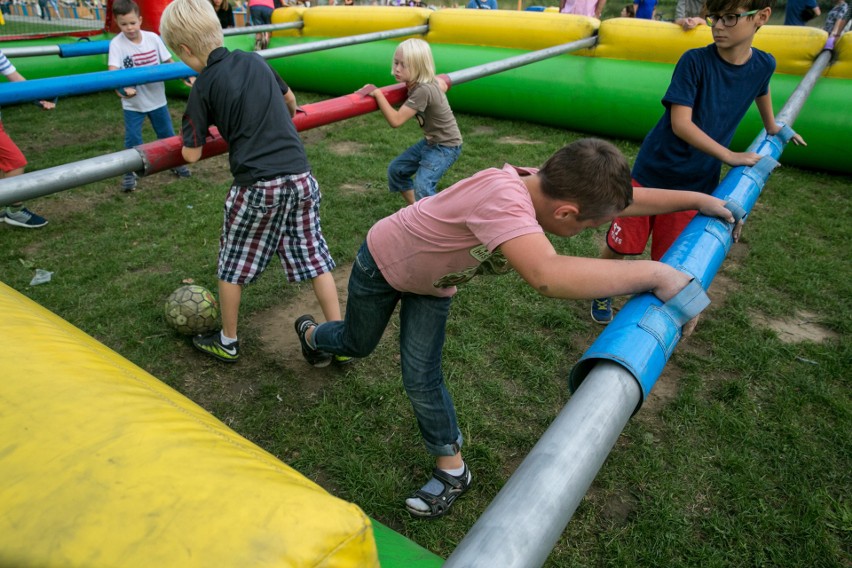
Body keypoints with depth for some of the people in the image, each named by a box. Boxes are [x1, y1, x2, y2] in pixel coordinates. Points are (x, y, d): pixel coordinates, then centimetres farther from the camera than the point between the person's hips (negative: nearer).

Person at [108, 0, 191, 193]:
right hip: (133, 102, -2)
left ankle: (175, 163, 37)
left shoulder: (153, 38, -7)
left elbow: (168, 62, 1)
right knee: (132, 139, 4)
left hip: (157, 98, 3)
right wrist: (122, 88, -43)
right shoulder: (116, 43, -15)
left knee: (168, 133, 16)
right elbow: (113, 71, -26)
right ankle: (130, 173, 19)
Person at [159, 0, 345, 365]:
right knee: (315, 258, 11)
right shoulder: (254, 60, 11)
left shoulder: (204, 85, -4)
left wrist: (187, 141, 20)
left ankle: (227, 342, 32)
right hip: (301, 177, 5)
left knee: (233, 266, 15)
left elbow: (192, 154, -1)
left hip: (256, 187, -5)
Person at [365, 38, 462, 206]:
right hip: (430, 141, 10)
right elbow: (443, 85, 19)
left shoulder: (423, 91, -30)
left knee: (423, 187, -26)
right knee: (396, 169, 13)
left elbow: (396, 120, -34)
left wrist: (377, 93, -29)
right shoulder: (423, 81, -4)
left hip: (446, 146, -10)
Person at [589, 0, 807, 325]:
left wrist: (773, 129, 41)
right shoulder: (695, 61, -14)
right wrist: (729, 156, -19)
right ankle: (604, 292, 30)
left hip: (697, 183, 3)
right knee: (621, 244, 3)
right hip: (654, 172, -3)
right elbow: (680, 123, -20)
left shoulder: (763, 66, 1)